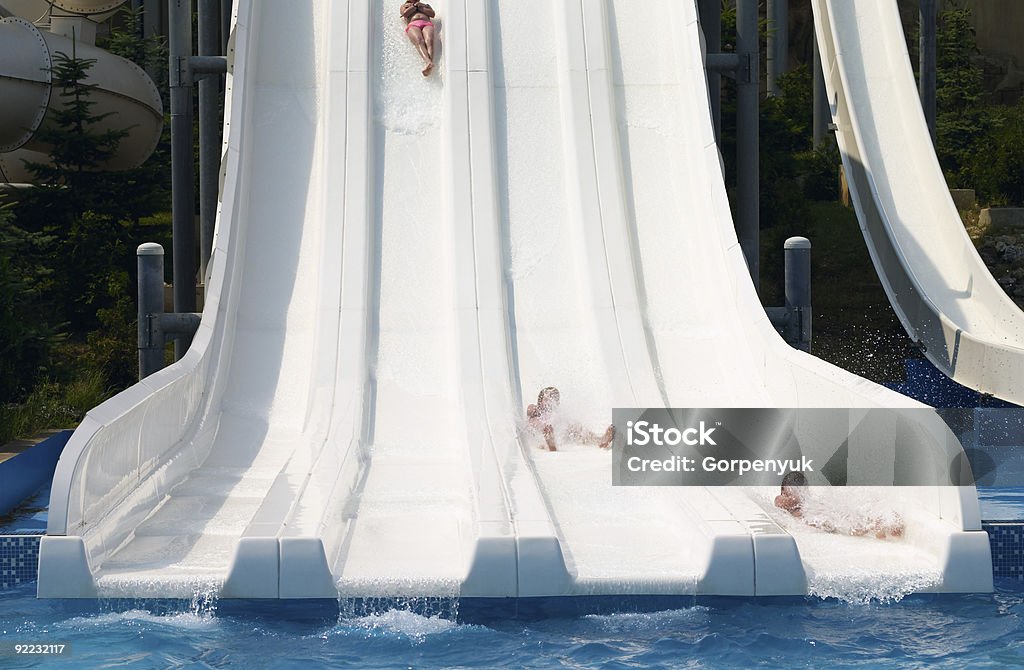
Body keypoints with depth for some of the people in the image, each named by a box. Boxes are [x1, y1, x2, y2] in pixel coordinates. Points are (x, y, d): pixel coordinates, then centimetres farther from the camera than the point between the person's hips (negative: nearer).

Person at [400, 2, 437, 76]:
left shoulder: (426, 5, 38)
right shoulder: (405, 5, 34)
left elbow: (432, 14, 16)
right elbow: (405, 13, 9)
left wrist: (420, 8, 13)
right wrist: (415, 6, 17)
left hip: (427, 24, 1)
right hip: (413, 25, -1)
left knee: (429, 41, -34)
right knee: (419, 41, -36)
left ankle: (429, 68, -61)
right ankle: (429, 63, -64)